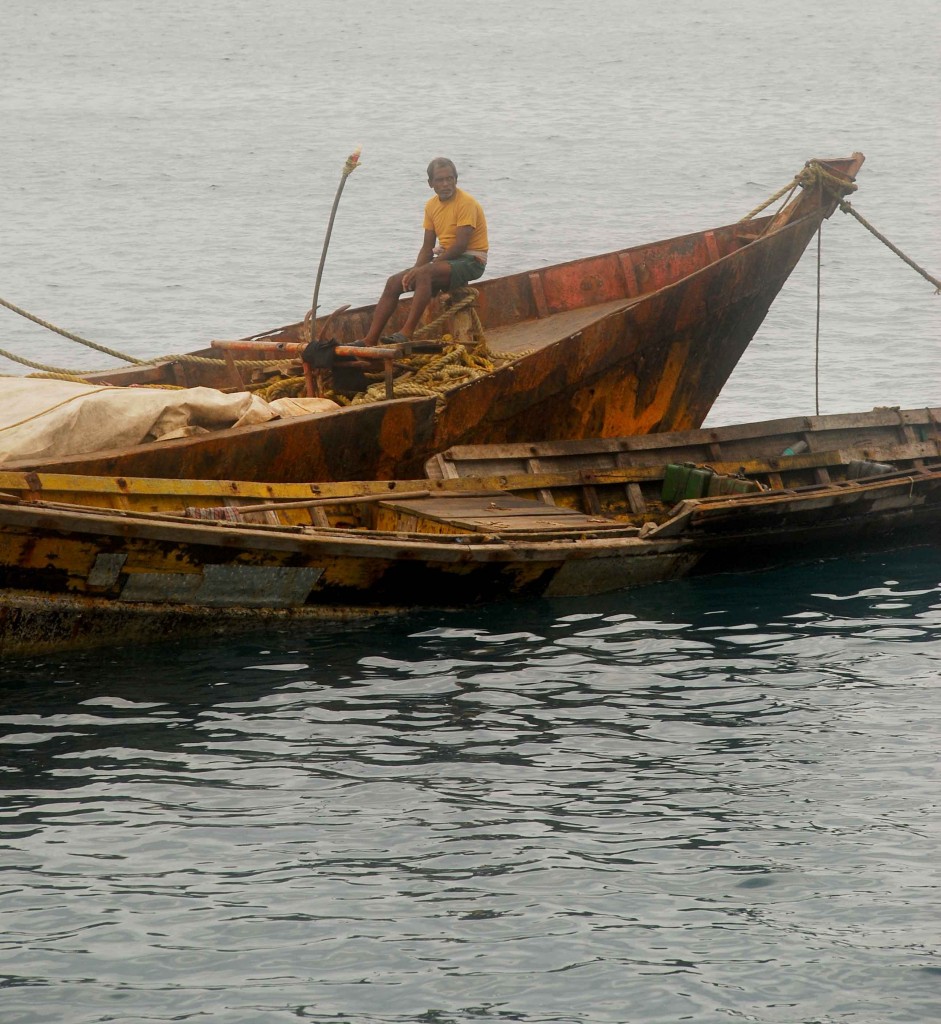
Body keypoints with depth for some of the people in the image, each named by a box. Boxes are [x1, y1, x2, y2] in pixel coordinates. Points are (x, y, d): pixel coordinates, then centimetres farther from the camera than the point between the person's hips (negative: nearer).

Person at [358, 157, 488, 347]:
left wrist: (421, 269, -22)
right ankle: (370, 340, -11)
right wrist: (415, 270, -12)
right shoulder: (432, 205, 10)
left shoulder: (466, 203, -14)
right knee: (394, 283, -6)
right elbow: (428, 247, 10)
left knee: (424, 274, -35)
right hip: (445, 259, 8)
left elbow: (460, 246, -22)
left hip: (470, 261, -8)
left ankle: (406, 334, -42)